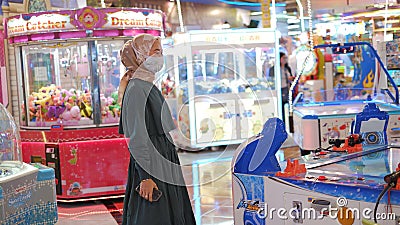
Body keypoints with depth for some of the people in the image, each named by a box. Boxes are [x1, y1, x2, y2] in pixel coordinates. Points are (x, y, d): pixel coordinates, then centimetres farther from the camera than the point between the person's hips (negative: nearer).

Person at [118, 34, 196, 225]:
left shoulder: (150, 87, 14)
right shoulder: (136, 89, -15)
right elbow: (136, 139, -20)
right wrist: (145, 177, -22)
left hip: (163, 164, 10)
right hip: (150, 168, -10)